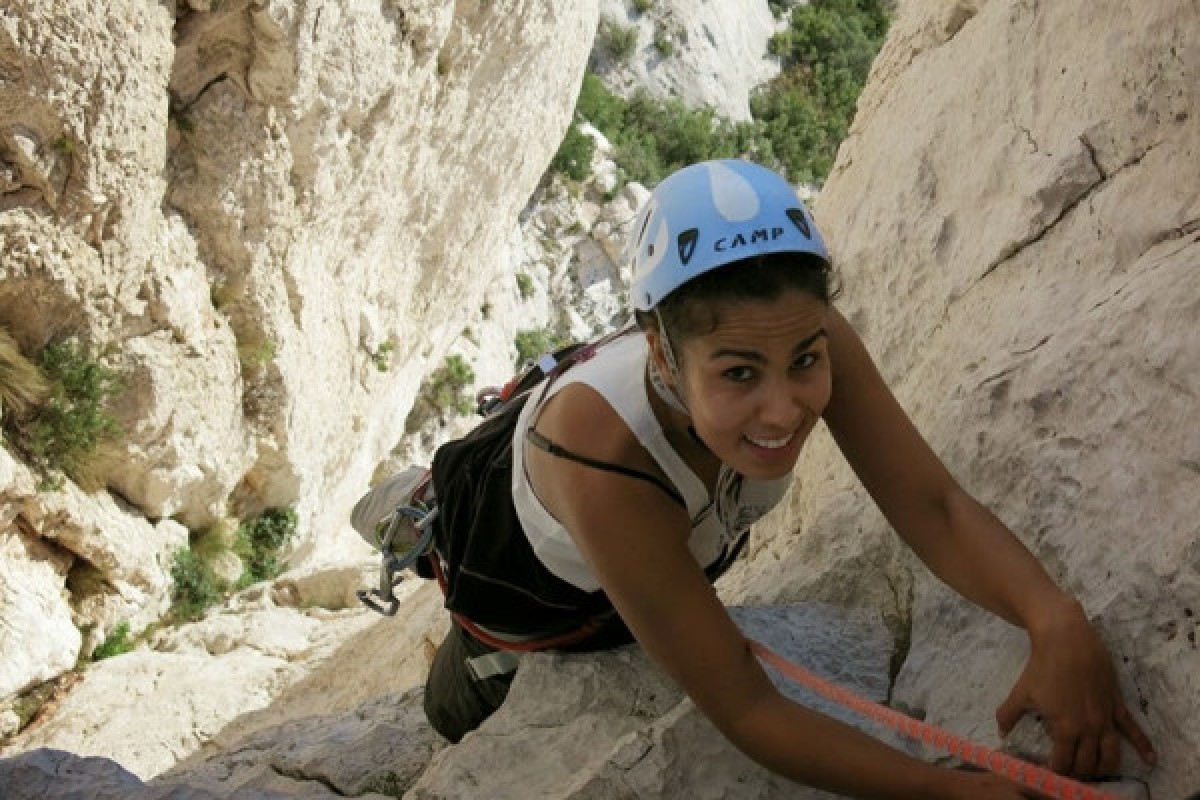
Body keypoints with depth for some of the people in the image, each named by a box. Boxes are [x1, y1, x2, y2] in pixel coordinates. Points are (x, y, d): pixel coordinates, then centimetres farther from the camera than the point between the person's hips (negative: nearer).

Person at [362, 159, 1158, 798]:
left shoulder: (803, 337, -40)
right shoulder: (602, 453, -52)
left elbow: (936, 509, -35)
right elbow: (747, 713, -45)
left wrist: (1057, 620, -55)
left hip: (681, 550, 4)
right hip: (526, 578, -3)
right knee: (474, 721, 28)